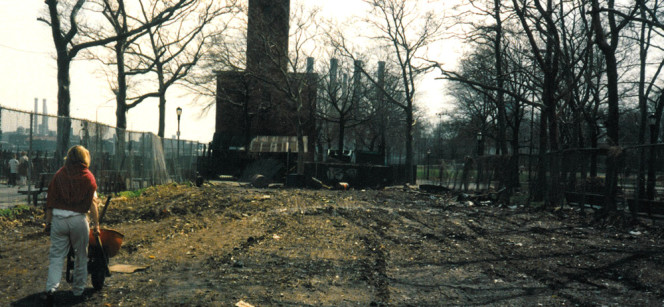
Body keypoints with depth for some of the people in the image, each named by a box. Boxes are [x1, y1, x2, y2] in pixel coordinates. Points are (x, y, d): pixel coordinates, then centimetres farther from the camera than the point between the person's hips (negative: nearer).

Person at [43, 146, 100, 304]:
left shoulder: (59, 175, 4)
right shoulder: (88, 177, -2)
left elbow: (50, 200, 4)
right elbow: (92, 203, -3)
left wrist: (48, 221, 12)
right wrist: (96, 224, 3)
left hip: (58, 219, 1)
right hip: (78, 220, -1)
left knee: (56, 256, 5)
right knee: (80, 256, 12)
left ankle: (51, 288, -10)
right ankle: (78, 290, 21)